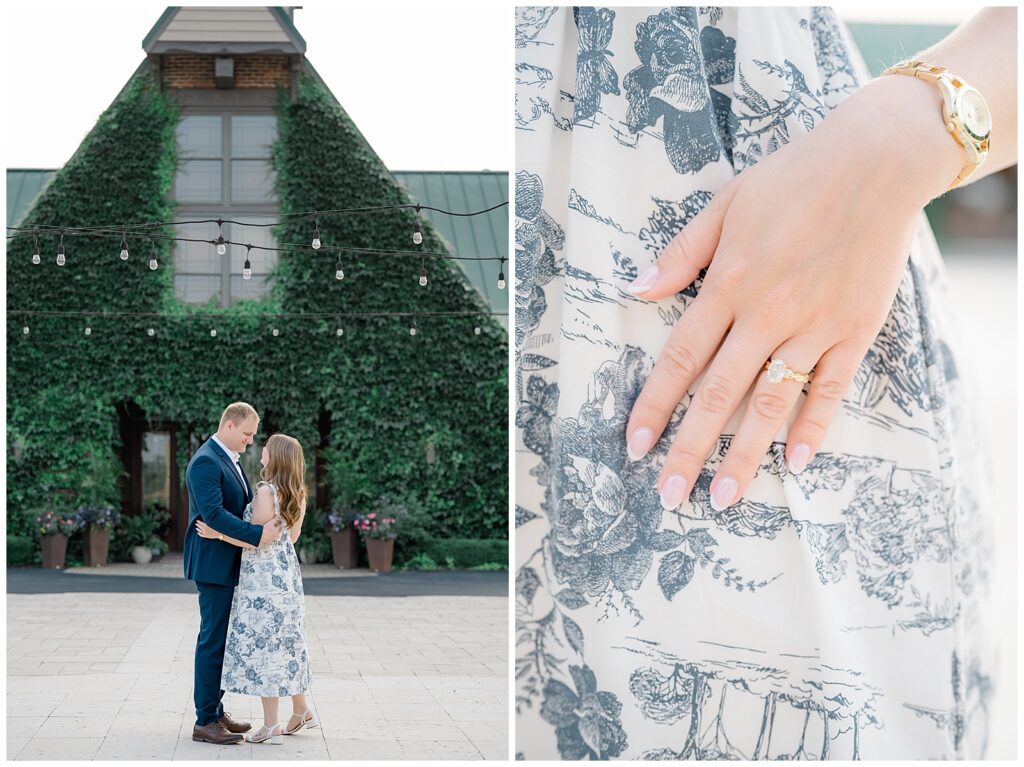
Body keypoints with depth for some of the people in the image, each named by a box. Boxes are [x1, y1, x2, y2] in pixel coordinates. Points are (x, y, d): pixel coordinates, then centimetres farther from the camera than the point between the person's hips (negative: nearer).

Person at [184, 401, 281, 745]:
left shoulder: (230, 460, 15)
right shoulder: (206, 462, -17)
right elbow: (213, 513, -27)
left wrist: (269, 524, 7)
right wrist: (257, 534, -30)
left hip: (229, 565, 10)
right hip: (214, 565, -10)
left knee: (222, 640, 14)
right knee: (213, 640, -5)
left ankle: (215, 711, 22)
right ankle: (205, 722, 0)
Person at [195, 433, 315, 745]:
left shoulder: (266, 492, -18)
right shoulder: (297, 495, 7)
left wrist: (219, 534, -13)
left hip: (263, 579, -8)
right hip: (287, 575, 8)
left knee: (263, 645, -2)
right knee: (285, 643, 17)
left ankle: (271, 726, 1)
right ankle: (301, 711, 23)